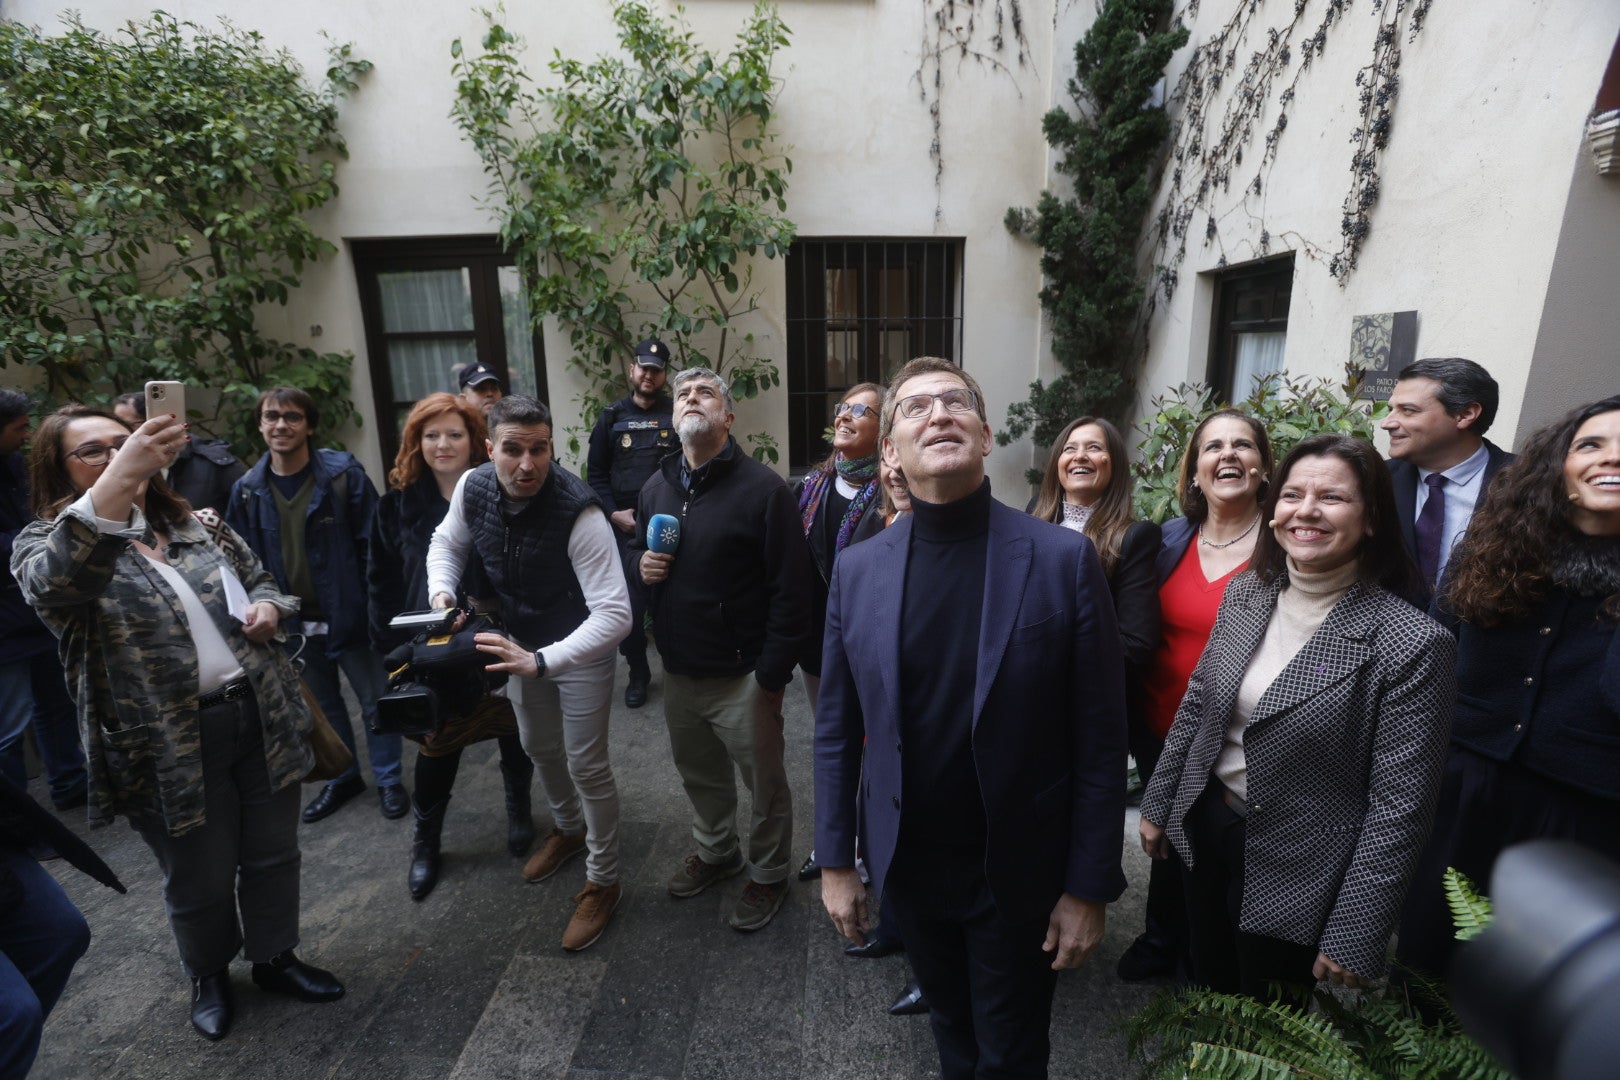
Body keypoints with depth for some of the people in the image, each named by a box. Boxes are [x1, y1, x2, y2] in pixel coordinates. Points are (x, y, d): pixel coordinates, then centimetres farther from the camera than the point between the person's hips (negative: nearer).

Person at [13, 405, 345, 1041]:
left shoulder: (195, 523, 9)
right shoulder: (46, 543, -6)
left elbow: (258, 578, 20)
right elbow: (54, 582, -31)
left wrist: (267, 606, -5)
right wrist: (119, 481, -44)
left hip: (263, 717, 4)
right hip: (170, 745, -4)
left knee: (273, 855, 17)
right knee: (201, 880, 14)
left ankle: (275, 958, 40)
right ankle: (208, 974, 43)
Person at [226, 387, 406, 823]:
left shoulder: (344, 475, -12)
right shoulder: (247, 490, 1)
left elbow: (372, 546, -12)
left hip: (348, 617, -4)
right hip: (294, 622, 4)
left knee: (374, 701, 7)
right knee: (323, 705, 20)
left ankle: (388, 779, 26)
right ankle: (344, 777, 38)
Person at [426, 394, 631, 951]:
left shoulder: (579, 514, -35)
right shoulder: (473, 488, -17)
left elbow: (614, 615, -39)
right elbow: (446, 542, 5)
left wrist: (539, 661, -49)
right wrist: (441, 593, -14)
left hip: (582, 651, -6)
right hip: (521, 643, 7)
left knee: (587, 766, 4)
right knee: (539, 748, 25)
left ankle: (603, 880, 28)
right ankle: (568, 828, 54)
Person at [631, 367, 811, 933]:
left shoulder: (764, 489, -16)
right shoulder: (656, 487, 7)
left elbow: (791, 590, -18)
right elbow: (635, 547, 21)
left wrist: (771, 675, -17)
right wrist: (639, 562, -4)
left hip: (741, 676, -6)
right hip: (679, 670, 7)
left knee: (764, 783, 13)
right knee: (698, 774, 25)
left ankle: (768, 874, 39)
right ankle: (716, 850, 51)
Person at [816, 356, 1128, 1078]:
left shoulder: (1064, 559, -15)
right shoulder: (857, 570, -7)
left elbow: (1099, 739, -11)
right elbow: (837, 729, -1)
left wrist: (1090, 887, -8)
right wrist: (835, 861, 2)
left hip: (1020, 874, -2)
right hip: (907, 869, 3)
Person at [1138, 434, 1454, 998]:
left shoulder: (1411, 643, -21)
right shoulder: (1245, 594, -4)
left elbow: (1399, 805, -17)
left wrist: (1352, 939, -13)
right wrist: (1158, 805, 11)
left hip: (1295, 874, -4)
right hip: (1205, 829, 5)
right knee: (1207, 995, 25)